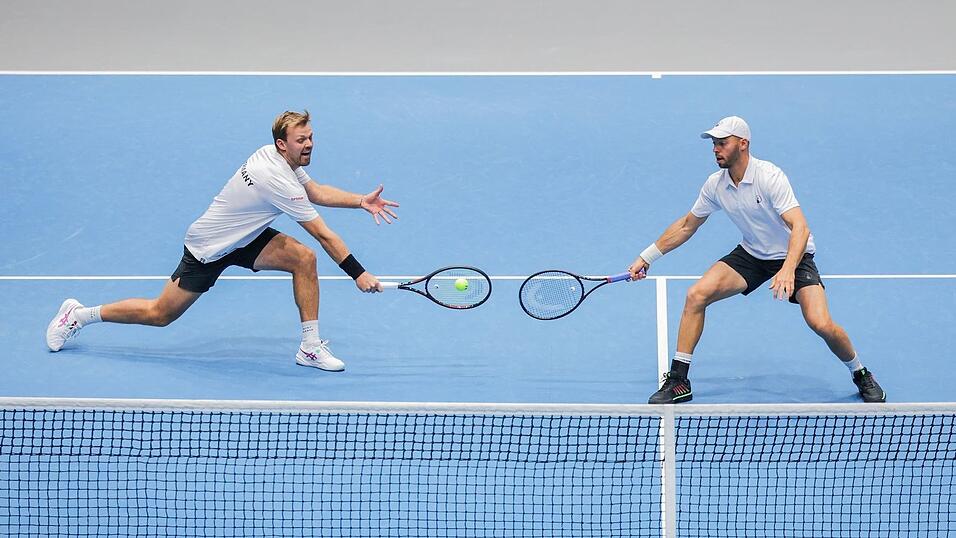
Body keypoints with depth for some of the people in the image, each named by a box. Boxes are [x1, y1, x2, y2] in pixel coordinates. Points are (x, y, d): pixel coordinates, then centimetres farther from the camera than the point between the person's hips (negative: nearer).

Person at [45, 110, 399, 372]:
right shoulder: (278, 181, -33)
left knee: (304, 258, -11)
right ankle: (78, 315, 22)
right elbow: (324, 235, -29)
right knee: (160, 315, 3)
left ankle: (311, 347, -5)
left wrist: (361, 201, 1)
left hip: (243, 239, 9)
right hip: (208, 249, -9)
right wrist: (359, 274, -25)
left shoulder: (278, 157, -6)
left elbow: (316, 193, 12)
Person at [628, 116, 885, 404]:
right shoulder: (715, 185, -7)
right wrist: (647, 257, 8)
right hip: (751, 254, 5)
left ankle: (861, 375, 6)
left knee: (822, 324, -23)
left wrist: (788, 270, -51)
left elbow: (800, 227, -36)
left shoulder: (770, 177, -26)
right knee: (696, 295, -14)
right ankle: (678, 381, -5)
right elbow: (687, 225, 9)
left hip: (794, 256, -5)